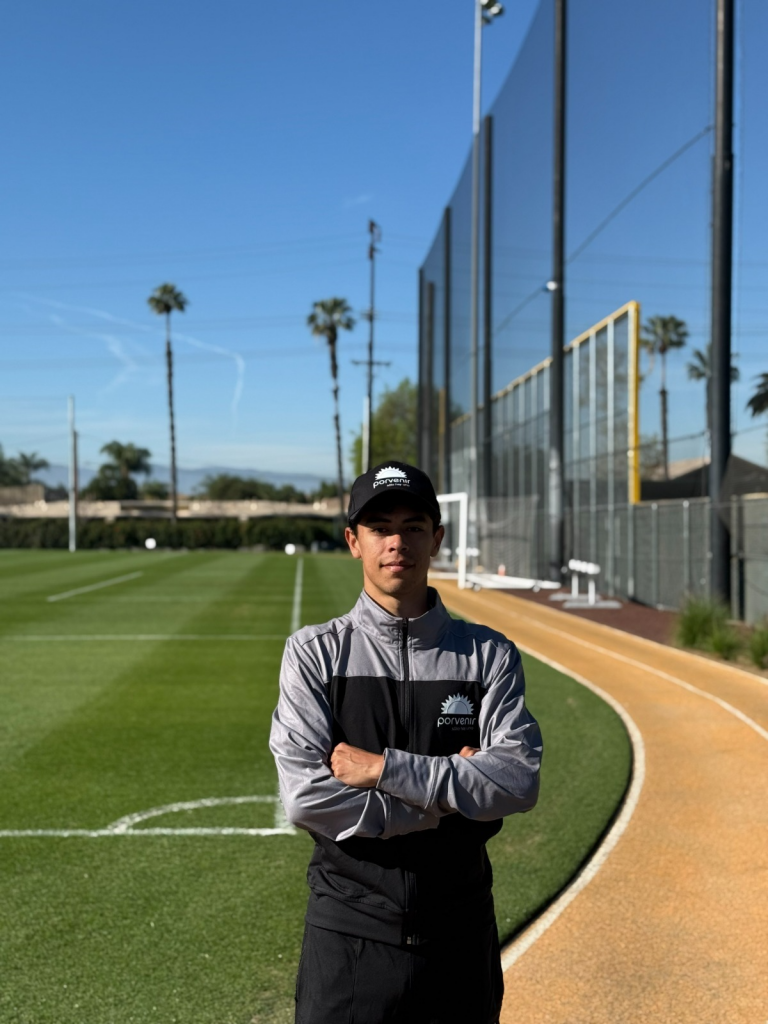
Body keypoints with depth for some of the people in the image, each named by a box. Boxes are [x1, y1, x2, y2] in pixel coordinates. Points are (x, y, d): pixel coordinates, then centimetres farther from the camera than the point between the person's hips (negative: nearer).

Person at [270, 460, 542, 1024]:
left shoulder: (489, 655, 1)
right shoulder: (315, 652, -2)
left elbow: (518, 782, -11)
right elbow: (306, 796, -13)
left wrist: (384, 767, -16)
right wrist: (447, 798, -12)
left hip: (461, 933, 1)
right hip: (350, 930, -1)